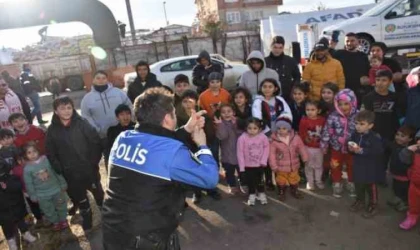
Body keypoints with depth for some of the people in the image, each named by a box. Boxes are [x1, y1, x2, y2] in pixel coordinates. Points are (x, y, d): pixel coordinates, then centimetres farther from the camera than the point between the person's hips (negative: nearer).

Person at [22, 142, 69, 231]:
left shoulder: (46, 160, -12)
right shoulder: (27, 168, -13)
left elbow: (57, 172, -3)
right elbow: (29, 184, -5)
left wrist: (63, 184, 2)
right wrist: (33, 196, -2)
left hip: (56, 189, 0)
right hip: (42, 195, 0)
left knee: (61, 206, 17)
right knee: (49, 211, 16)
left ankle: (63, 220, 40)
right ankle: (55, 222, 39)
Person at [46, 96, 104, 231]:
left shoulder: (82, 123, -12)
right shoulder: (52, 130, -5)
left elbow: (96, 142, -10)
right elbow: (50, 153, 0)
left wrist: (93, 162, -14)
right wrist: (59, 169, -9)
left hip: (89, 169, -2)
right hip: (70, 173, 2)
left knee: (99, 194, 17)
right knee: (80, 199, 20)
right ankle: (87, 220, 42)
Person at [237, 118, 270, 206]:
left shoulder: (263, 137, -16)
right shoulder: (242, 138, -21)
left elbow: (266, 148, -1)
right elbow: (240, 153, -15)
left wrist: (263, 160, -7)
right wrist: (242, 166, -13)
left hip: (260, 164, 1)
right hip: (248, 165, -1)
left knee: (260, 180, 17)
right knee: (250, 181, 12)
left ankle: (261, 194, 38)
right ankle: (251, 195, 34)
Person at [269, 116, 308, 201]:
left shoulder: (295, 137, -12)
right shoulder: (274, 140, -20)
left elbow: (302, 148, -1)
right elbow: (272, 154, -17)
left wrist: (305, 158, -1)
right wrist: (274, 166, -16)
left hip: (294, 165, 3)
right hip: (281, 167, -3)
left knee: (294, 179, 22)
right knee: (281, 181, 15)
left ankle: (295, 191, 45)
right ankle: (281, 193, 37)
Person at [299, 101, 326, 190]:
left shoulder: (322, 120, -8)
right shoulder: (304, 120, -14)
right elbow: (301, 134, -9)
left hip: (319, 147, 2)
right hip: (308, 148, -2)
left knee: (319, 165, 18)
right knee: (309, 166, 13)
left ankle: (318, 181, 36)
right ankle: (310, 182, 29)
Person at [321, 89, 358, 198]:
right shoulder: (333, 116, -17)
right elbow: (327, 132, -11)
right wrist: (324, 146, -8)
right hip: (337, 147, 0)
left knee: (352, 167, 21)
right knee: (336, 167, 16)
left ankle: (351, 184, 44)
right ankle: (337, 185, 37)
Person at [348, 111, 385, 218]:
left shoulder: (375, 138, -22)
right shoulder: (355, 135, -2)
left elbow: (378, 152, -29)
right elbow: (350, 145, 11)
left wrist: (362, 151, -31)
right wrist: (351, 149, -13)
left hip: (371, 168, -6)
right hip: (358, 166, 6)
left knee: (371, 188, 10)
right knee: (358, 186, 20)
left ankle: (373, 206, 27)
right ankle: (360, 201, 40)